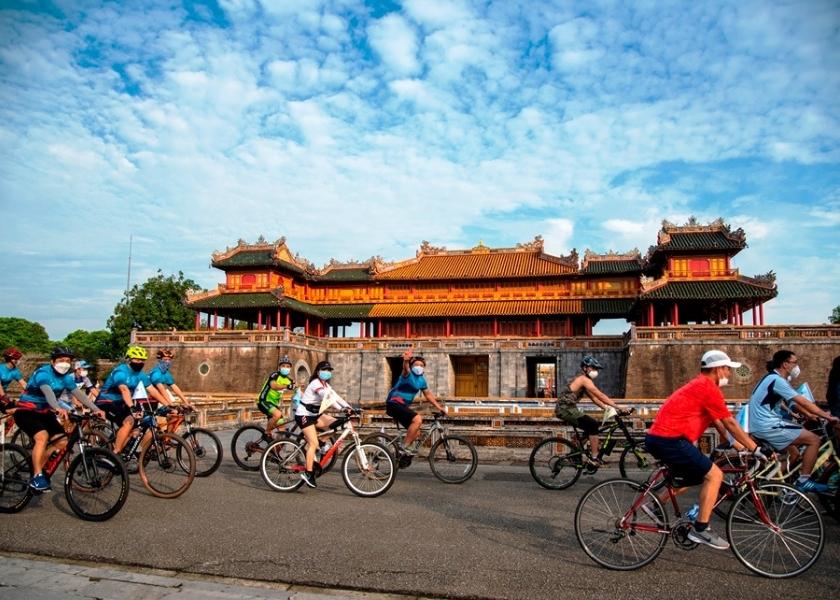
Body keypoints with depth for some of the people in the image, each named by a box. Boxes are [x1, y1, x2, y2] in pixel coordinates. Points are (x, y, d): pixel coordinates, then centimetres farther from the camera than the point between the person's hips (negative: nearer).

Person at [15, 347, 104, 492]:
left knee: (62, 441, -7)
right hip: (26, 411, -7)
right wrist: (58, 409, -59)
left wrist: (95, 409, -22)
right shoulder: (43, 373, -22)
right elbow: (48, 392, -41)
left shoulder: (66, 377, 0)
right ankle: (37, 477, -23)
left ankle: (38, 466, 12)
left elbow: (79, 394, -8)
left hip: (44, 413, 7)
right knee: (42, 437, -30)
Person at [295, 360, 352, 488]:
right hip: (304, 415, -9)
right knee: (314, 443, -14)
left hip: (314, 414, 9)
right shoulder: (316, 383, -19)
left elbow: (335, 397, 3)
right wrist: (342, 409, -43)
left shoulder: (325, 385, 10)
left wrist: (349, 407, -11)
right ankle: (308, 473, -9)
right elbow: (327, 397, -33)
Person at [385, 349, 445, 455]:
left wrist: (439, 407, 21)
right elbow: (406, 368, -36)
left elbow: (428, 394, 24)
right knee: (417, 419, -25)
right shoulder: (408, 374, -11)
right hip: (394, 403, -9)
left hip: (403, 406, 9)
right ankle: (404, 447, -18)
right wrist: (406, 360, -59)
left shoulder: (422, 380, 12)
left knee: (416, 432, 12)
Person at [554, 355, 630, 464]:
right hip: (566, 409, -10)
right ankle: (594, 458, -8)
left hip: (566, 409, 10)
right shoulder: (584, 379, -11)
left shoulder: (582, 380, 19)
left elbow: (594, 398, 17)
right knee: (593, 425, -11)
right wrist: (618, 408, -15)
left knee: (590, 426, 17)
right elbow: (601, 396, -16)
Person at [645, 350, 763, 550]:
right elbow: (730, 424, -8)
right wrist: (755, 449, -1)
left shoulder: (700, 385, 21)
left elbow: (718, 422, 24)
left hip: (657, 437, 11)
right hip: (669, 440, -11)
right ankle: (700, 530, -2)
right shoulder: (709, 387, -9)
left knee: (688, 478, 27)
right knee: (714, 475, -6)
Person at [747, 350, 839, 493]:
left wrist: (809, 415, 14)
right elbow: (804, 402, -16)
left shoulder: (773, 378, 16)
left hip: (761, 425, 10)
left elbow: (793, 402, 21)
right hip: (768, 427, -10)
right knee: (814, 439, -6)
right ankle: (803, 481, 1)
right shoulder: (777, 380, -16)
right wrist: (828, 417, -8)